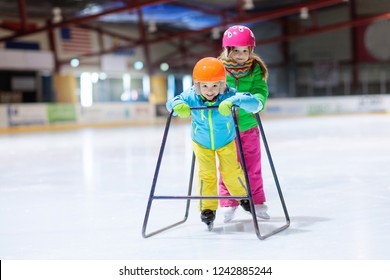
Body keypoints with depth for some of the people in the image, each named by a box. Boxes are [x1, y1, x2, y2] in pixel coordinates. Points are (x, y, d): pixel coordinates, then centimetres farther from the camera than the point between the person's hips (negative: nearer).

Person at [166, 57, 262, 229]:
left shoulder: (228, 96, -33)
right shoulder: (191, 97, -29)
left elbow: (255, 104, -42)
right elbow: (171, 103, -23)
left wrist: (233, 101, -60)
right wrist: (178, 106, -48)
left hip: (226, 142, 0)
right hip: (201, 143, 1)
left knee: (231, 172, 5)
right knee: (206, 174, -4)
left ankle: (243, 196, 36)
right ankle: (207, 209, 15)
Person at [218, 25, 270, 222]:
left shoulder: (255, 69, -4)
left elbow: (261, 91, -14)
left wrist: (256, 100, -36)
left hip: (248, 126, 1)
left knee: (253, 167, 13)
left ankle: (256, 202, 27)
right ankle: (228, 204, 19)